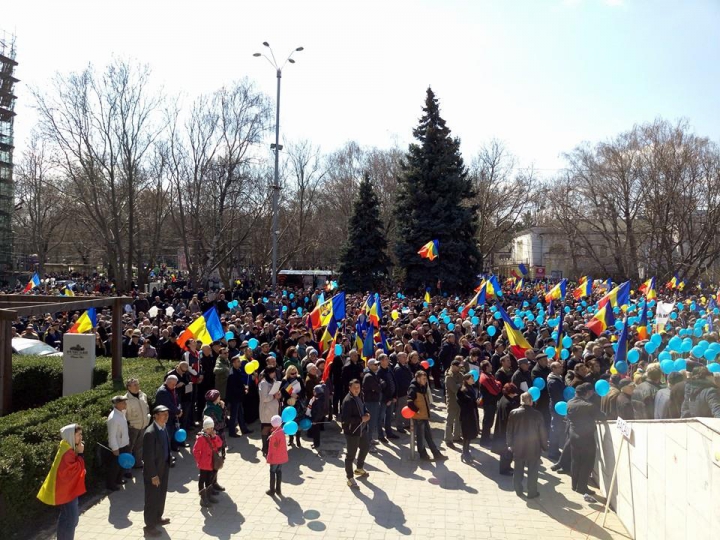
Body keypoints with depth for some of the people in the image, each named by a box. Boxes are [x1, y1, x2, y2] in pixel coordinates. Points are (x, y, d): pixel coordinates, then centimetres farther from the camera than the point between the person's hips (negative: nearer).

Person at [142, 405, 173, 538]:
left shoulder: (164, 427, 0)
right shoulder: (150, 433, -27)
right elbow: (148, 456, -23)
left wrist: (167, 467, 13)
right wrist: (153, 475, -19)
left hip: (164, 468, 8)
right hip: (153, 471, -8)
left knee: (161, 495, 23)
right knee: (152, 499, 8)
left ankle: (157, 518, 43)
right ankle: (149, 526, 24)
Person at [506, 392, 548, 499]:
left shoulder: (514, 413, -8)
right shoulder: (537, 414, -14)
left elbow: (509, 431, 0)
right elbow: (543, 432, -8)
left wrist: (510, 444, 11)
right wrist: (544, 446, 5)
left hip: (518, 447, 2)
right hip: (533, 448, -2)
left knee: (518, 470, 15)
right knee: (532, 471, 10)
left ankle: (518, 490, 23)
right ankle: (532, 492, 16)